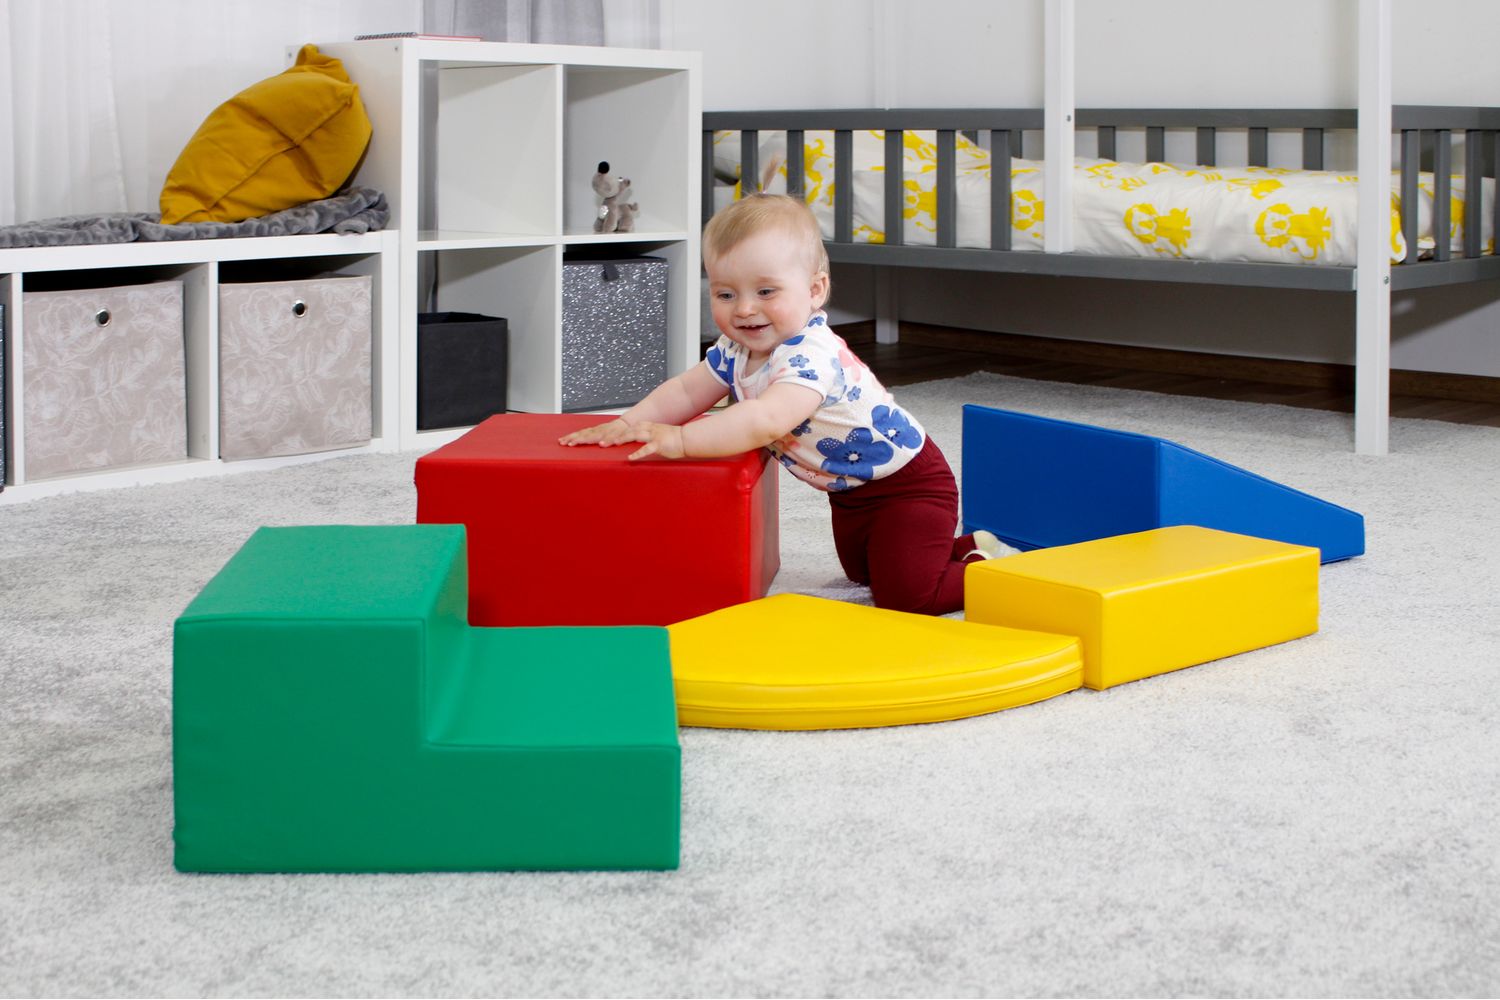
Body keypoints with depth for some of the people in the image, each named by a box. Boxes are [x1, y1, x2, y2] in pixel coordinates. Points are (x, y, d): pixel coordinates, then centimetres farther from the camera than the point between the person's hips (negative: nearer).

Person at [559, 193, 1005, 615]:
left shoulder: (812, 354, -37)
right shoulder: (737, 350, -8)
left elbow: (768, 420, -51)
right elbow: (686, 391, -1)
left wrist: (680, 440, -53)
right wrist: (627, 424, -17)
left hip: (907, 484, -9)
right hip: (850, 489, 9)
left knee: (904, 594, -16)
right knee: (862, 572, 27)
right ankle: (966, 546, 43)